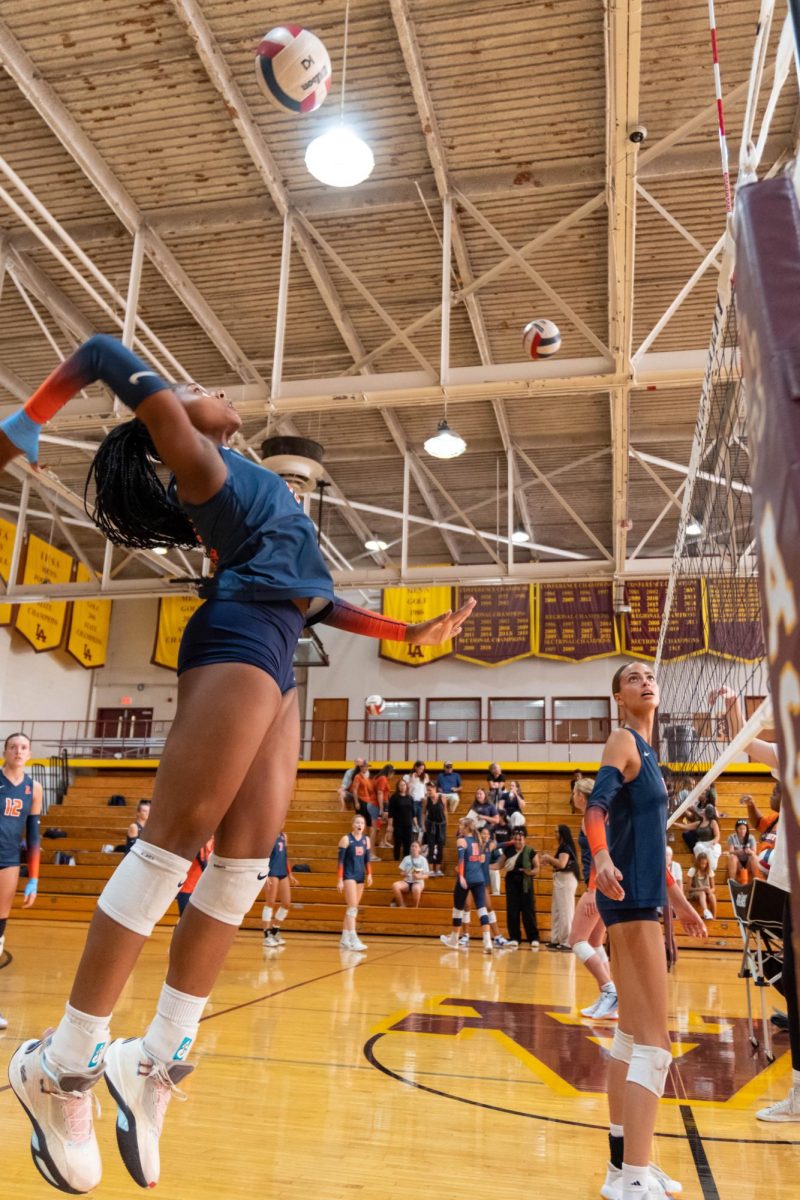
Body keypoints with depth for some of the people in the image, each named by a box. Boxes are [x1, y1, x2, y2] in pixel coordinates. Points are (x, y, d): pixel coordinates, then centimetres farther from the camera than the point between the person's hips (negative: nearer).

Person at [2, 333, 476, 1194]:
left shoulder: (251, 486, 31)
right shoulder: (194, 458, 8)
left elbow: (309, 598, 31)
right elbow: (103, 353, 3)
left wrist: (410, 632, 31)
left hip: (273, 663, 9)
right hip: (237, 643, -8)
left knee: (245, 857, 1)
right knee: (174, 841, -11)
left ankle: (155, 1061, 7)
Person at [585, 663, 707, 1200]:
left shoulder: (647, 750, 17)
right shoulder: (624, 740, -9)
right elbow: (596, 805, -26)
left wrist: (678, 900, 25)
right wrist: (602, 859, -45)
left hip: (643, 897, 9)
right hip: (629, 897, -9)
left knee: (632, 1036, 15)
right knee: (653, 1041, -9)